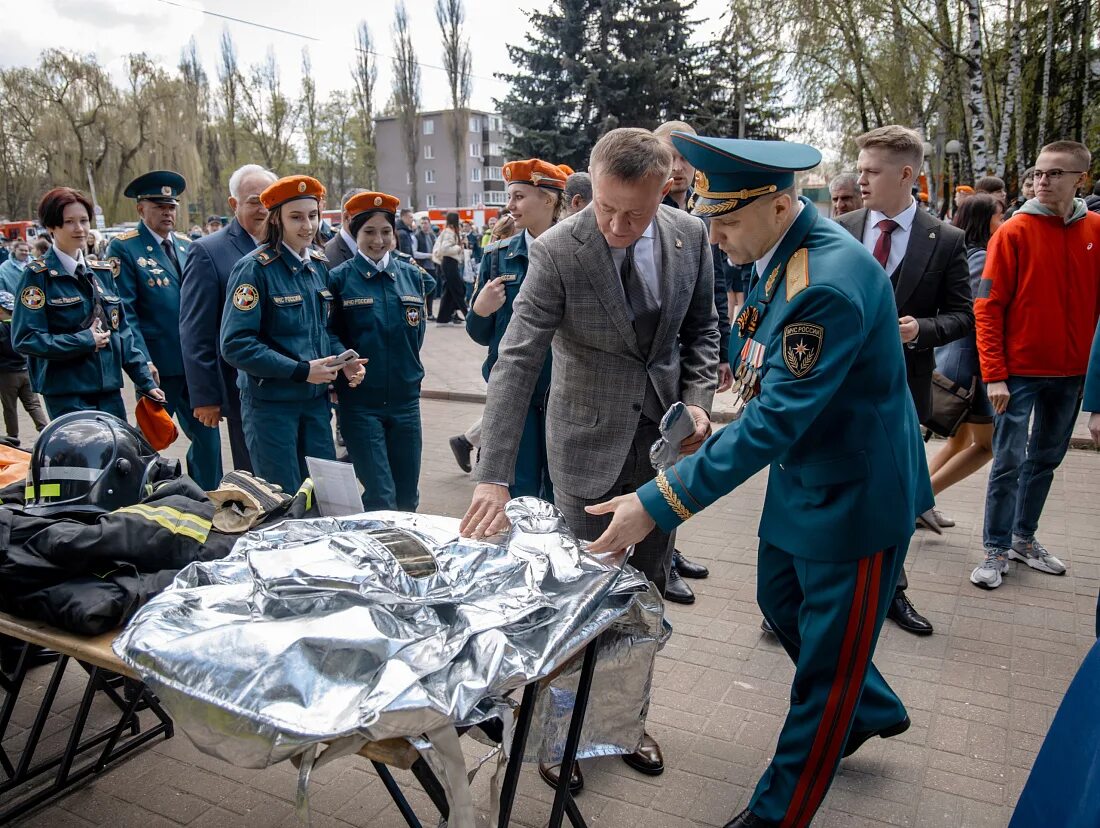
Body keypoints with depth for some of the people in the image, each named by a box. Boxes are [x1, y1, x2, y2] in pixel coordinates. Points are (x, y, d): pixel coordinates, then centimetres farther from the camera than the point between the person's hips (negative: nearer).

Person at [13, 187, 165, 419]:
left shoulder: (103, 272, 13)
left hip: (109, 388, 5)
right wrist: (85, 341, -12)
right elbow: (25, 339, -9)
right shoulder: (38, 275, -3)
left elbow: (122, 331, 13)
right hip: (66, 394, -5)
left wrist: (145, 382, 7)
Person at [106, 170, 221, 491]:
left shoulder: (186, 245, 12)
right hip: (157, 365, -5)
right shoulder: (123, 248, -5)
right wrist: (143, 362, -17)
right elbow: (123, 311, -10)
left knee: (207, 436, 8)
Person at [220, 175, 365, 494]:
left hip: (316, 397, 6)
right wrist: (300, 370, -23)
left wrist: (344, 360, -5)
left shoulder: (318, 265, 7)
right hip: (270, 401, -6)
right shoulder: (255, 268, -13)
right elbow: (235, 345, -18)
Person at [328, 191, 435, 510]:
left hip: (405, 399, 4)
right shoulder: (339, 278, -4)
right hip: (360, 402, -3)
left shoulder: (411, 274, 6)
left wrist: (409, 371, 12)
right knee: (380, 498, -5)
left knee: (408, 496, 11)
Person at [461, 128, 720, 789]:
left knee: (648, 589, 14)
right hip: (591, 443, -3)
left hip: (666, 438, 4)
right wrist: (495, 477, -31)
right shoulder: (557, 252, -18)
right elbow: (516, 364, -24)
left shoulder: (691, 235, -6)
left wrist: (698, 399, -7)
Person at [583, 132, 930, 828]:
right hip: (804, 476, 10)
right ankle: (872, 709, 50)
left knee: (826, 658, 8)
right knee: (781, 599, 25)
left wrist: (657, 506, -32)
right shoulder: (783, 252, -2)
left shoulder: (829, 283, -31)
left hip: (854, 493, -9)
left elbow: (773, 422, -33)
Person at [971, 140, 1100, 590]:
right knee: (1008, 462, 0)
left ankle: (1024, 537, 29)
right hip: (1019, 370, -4)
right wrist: (994, 375, -15)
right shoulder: (1014, 232, -8)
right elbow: (988, 307, -10)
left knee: (1046, 458, 14)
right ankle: (996, 550, 11)